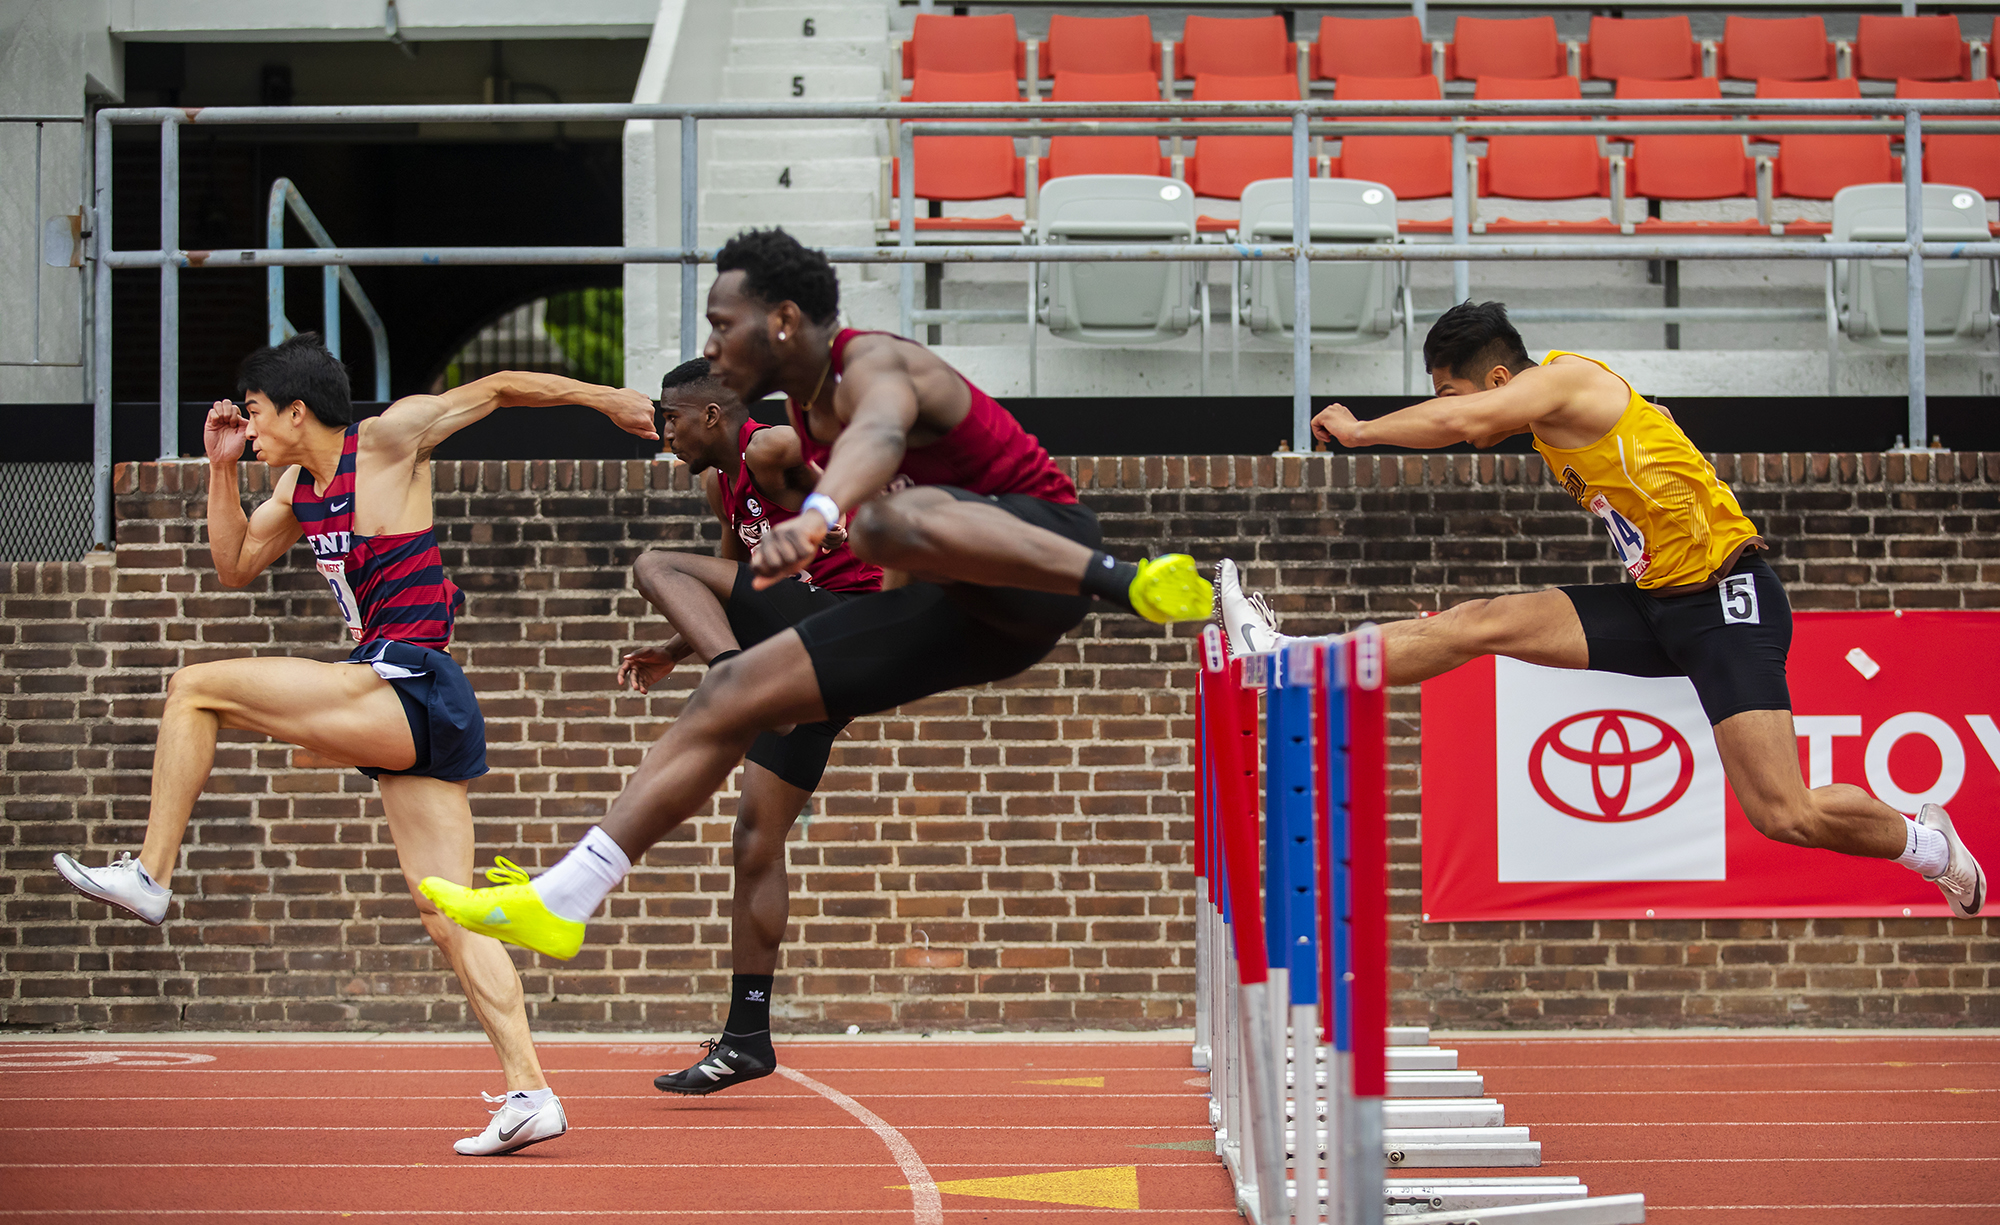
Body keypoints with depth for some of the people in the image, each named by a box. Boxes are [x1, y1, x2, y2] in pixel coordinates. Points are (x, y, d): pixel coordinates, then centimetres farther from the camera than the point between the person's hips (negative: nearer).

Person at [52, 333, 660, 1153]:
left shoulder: (389, 440, -3)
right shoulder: (299, 484, 19)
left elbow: (498, 388, 0)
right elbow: (234, 567, 28)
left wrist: (607, 399, 0)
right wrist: (221, 469, 17)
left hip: (408, 686, -9)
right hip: (398, 713, 9)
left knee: (195, 688, -6)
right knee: (448, 916, 4)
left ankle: (150, 874, -1)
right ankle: (529, 1091, 0)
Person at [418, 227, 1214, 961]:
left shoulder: (872, 365, -15)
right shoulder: (806, 408, 12)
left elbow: (879, 436, -40)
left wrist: (818, 514, -60)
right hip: (959, 613, 9)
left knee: (889, 523, -41)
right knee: (732, 695, 3)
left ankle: (1130, 583, -43)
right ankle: (562, 900, 3)